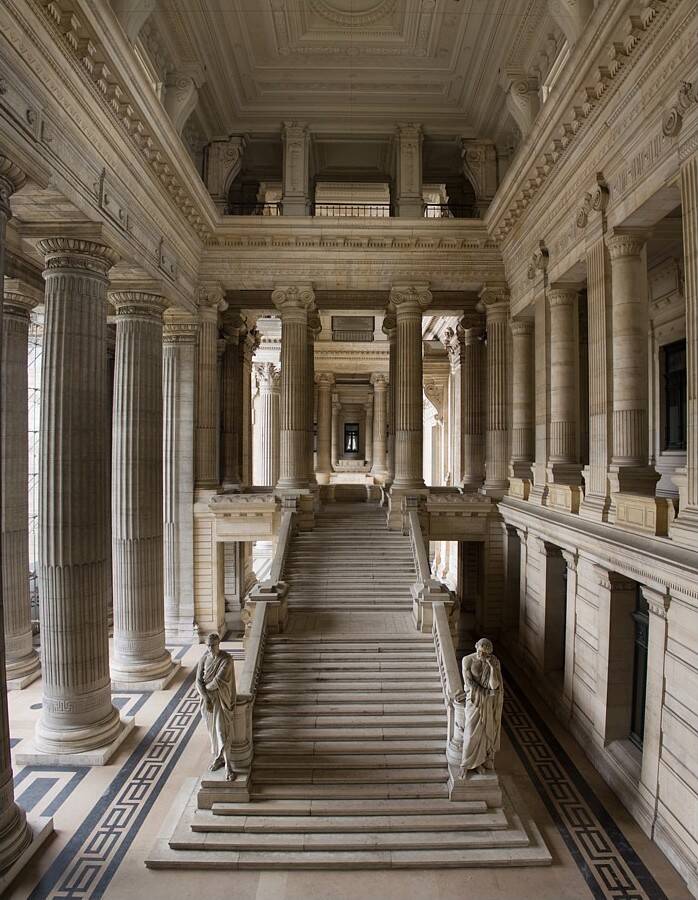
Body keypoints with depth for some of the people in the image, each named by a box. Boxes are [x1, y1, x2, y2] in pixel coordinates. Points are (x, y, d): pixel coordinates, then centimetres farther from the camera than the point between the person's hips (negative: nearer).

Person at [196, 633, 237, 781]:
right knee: (213, 730, 16)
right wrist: (205, 698, -13)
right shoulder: (204, 658, -3)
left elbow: (218, 681, -23)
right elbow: (199, 680, -5)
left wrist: (206, 687, -7)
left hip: (221, 698, -5)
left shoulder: (227, 659, -19)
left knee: (221, 731, -8)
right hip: (207, 697, 5)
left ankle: (228, 767, -3)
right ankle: (219, 758, 33)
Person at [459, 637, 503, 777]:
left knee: (486, 732, 10)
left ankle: (480, 762, 27)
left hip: (491, 703, 2)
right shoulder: (467, 660, -14)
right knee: (472, 732, 0)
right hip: (475, 700, -2)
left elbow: (495, 685, -16)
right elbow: (468, 683, -15)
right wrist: (487, 691, -13)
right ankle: (466, 764, 17)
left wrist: (492, 666, -26)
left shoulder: (495, 662, -9)